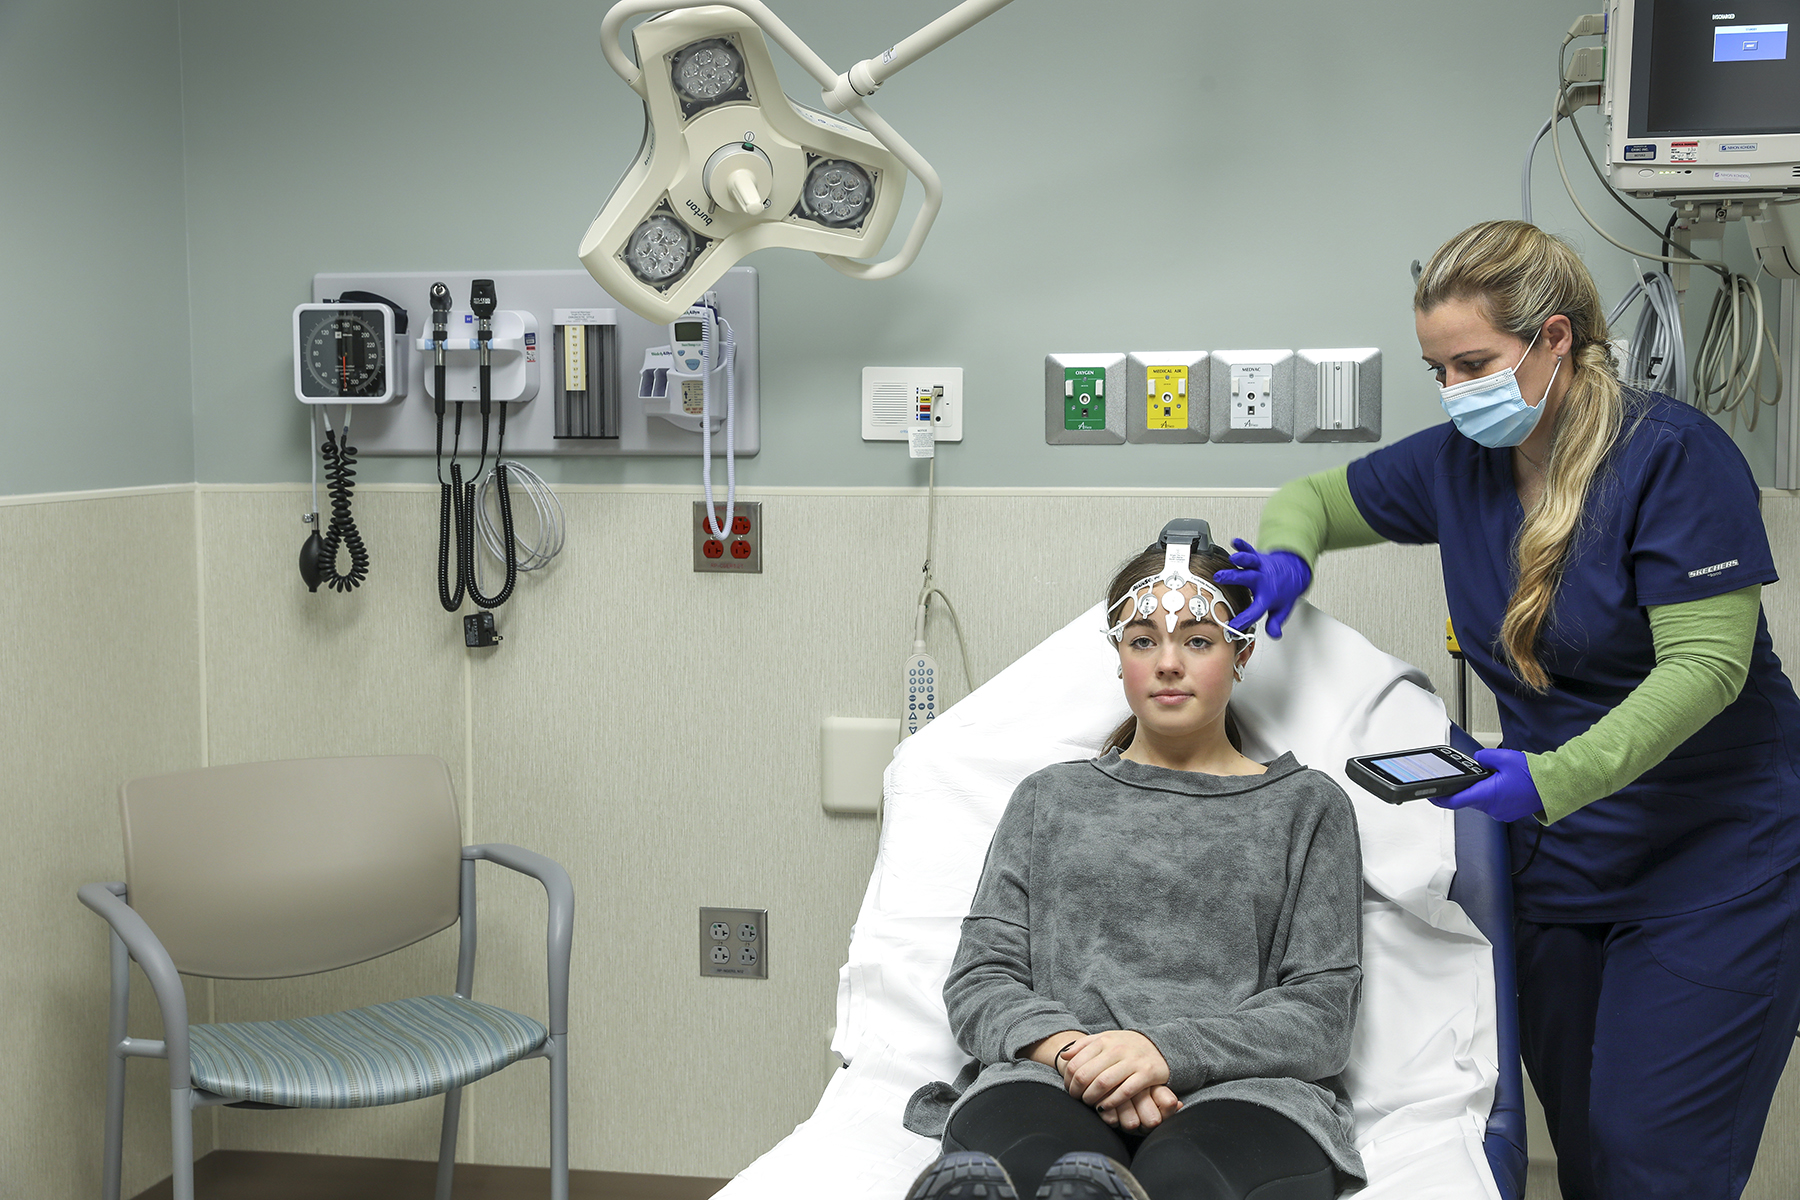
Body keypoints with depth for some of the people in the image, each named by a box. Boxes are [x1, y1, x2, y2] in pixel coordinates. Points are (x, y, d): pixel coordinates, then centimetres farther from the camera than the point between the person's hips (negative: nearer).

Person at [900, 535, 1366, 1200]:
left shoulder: (1308, 806, 20)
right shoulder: (1050, 797, 25)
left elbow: (1322, 1011, 8)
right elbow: (979, 979, 15)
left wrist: (1166, 1049, -12)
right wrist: (1069, 1047, -10)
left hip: (1243, 1089, 0)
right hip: (1048, 1081, 1)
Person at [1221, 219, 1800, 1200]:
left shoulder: (1673, 455, -15)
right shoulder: (1459, 463, 3)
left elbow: (1706, 663, -20)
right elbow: (1313, 497, 17)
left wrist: (1556, 778, -31)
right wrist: (1285, 557, -8)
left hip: (1716, 863, -6)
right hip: (1560, 862, 6)